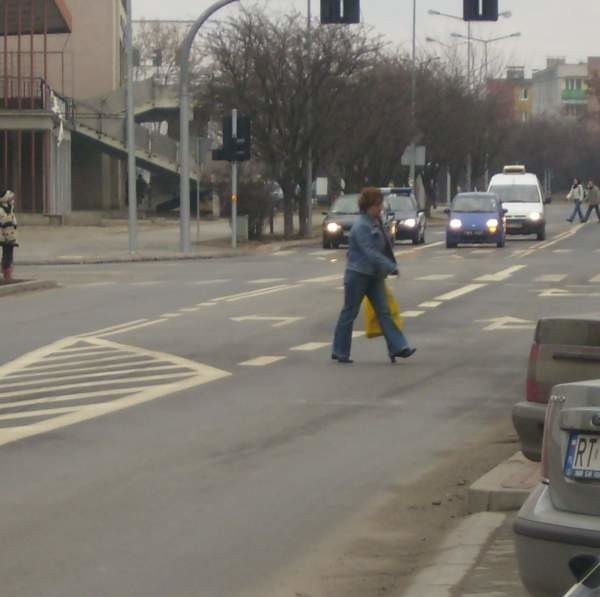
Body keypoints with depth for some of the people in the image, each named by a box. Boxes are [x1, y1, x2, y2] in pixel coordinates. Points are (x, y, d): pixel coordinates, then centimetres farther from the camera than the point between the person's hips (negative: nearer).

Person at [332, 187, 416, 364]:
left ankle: (397, 347, -5)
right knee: (350, 312, 2)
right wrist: (391, 267, -27)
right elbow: (370, 252, -26)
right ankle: (340, 352, 10)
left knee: (384, 312, 0)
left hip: (374, 276, 8)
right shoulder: (361, 226, -18)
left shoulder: (376, 223, 10)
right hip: (358, 275, -8)